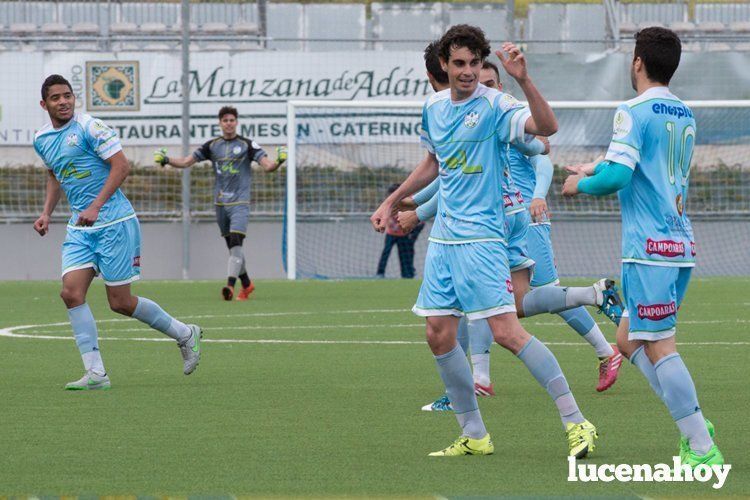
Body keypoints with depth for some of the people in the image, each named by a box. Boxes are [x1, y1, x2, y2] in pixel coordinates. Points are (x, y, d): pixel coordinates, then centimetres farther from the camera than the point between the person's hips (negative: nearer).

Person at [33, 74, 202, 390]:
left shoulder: (89, 127, -12)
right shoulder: (42, 140, 11)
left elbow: (121, 165, -16)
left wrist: (95, 207, -22)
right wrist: (46, 213, 14)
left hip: (113, 223, -7)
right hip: (79, 228, 7)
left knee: (120, 303, -3)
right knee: (71, 293, -12)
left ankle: (184, 334, 20)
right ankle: (95, 374, -10)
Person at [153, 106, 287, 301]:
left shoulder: (247, 145, -2)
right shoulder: (212, 145, 8)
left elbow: (267, 165, -10)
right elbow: (186, 162, 9)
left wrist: (278, 161, -31)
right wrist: (166, 159, -6)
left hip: (240, 202, -4)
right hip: (220, 203, 4)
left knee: (236, 244, -19)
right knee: (232, 247, 10)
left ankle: (230, 285, -28)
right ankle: (246, 284, 26)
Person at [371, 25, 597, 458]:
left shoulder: (494, 106, -10)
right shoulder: (434, 109, 11)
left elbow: (547, 127, -28)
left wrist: (523, 79, -39)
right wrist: (392, 202, 33)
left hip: (481, 239, -7)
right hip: (443, 238, 7)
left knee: (507, 332, -15)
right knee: (439, 336, 4)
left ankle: (575, 423, -10)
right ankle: (474, 435, 15)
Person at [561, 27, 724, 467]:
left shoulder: (634, 112, -10)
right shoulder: (685, 115, 16)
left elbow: (617, 176, -18)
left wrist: (581, 184, 2)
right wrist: (596, 168, 34)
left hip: (650, 248, -8)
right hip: (682, 245, 8)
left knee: (658, 347, -7)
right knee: (628, 339, 15)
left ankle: (703, 449, -12)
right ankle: (695, 426, 4)